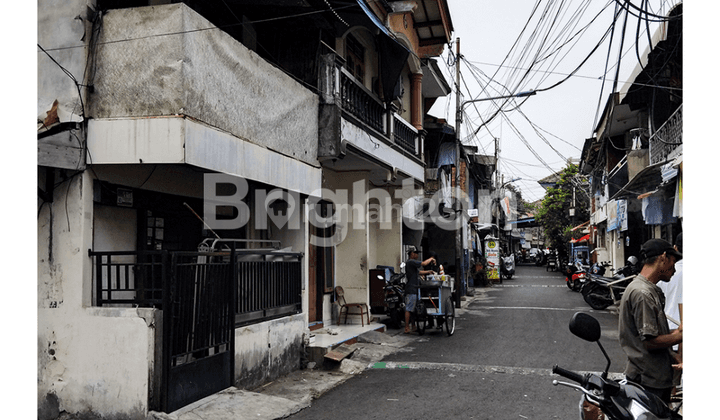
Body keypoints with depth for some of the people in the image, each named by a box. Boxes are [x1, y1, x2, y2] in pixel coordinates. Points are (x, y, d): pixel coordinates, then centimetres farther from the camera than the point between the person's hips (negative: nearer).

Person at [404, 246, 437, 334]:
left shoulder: (413, 263, 21)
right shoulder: (411, 262, -13)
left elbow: (418, 272, 31)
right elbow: (423, 263, -18)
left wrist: (428, 271, 23)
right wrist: (431, 259, -2)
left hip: (414, 289, 11)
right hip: (411, 289, -11)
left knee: (414, 309, 14)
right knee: (408, 309, -8)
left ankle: (413, 326, 20)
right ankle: (407, 328, -8)